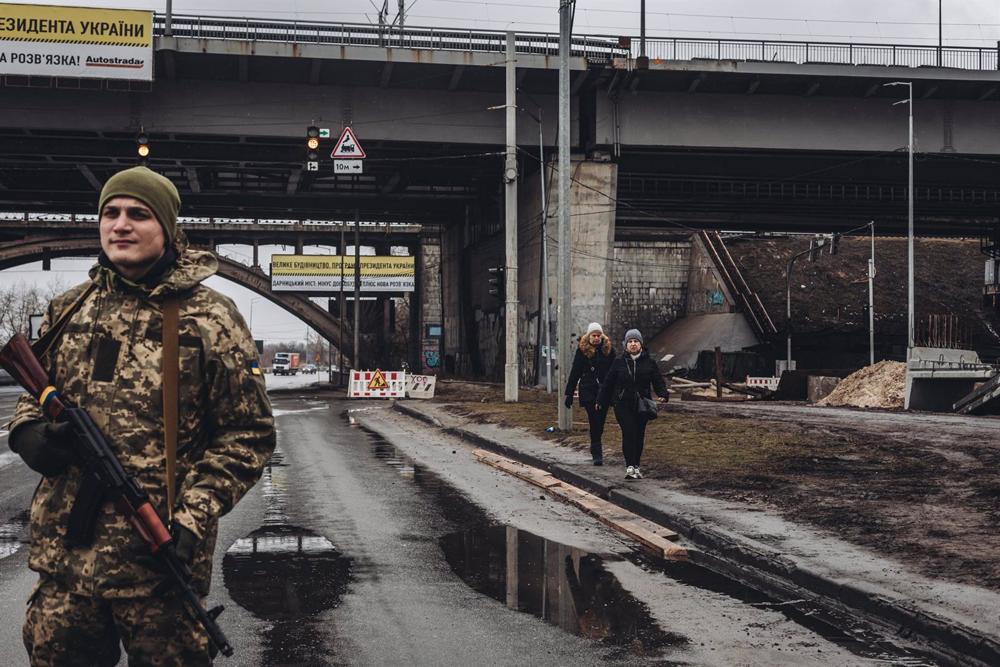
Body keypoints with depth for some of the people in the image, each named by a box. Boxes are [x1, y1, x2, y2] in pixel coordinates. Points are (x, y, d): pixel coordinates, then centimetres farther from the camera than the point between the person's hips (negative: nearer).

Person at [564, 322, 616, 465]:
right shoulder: (582, 350, 0)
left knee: (600, 422, 7)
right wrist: (569, 393, 0)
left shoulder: (608, 349, 5)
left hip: (604, 391, 2)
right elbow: (575, 372, 2)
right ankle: (597, 454, -7)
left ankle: (595, 450, 25)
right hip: (588, 391, -2)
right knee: (594, 422, -9)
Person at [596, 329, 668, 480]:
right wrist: (601, 401, 12)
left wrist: (662, 394, -14)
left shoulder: (649, 362, 5)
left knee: (639, 435, 6)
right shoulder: (619, 362, 4)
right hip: (623, 405, -2)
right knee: (628, 433, -14)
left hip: (642, 404, 2)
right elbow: (608, 382, 9)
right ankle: (630, 467, -16)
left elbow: (658, 381, 4)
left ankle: (636, 467, 17)